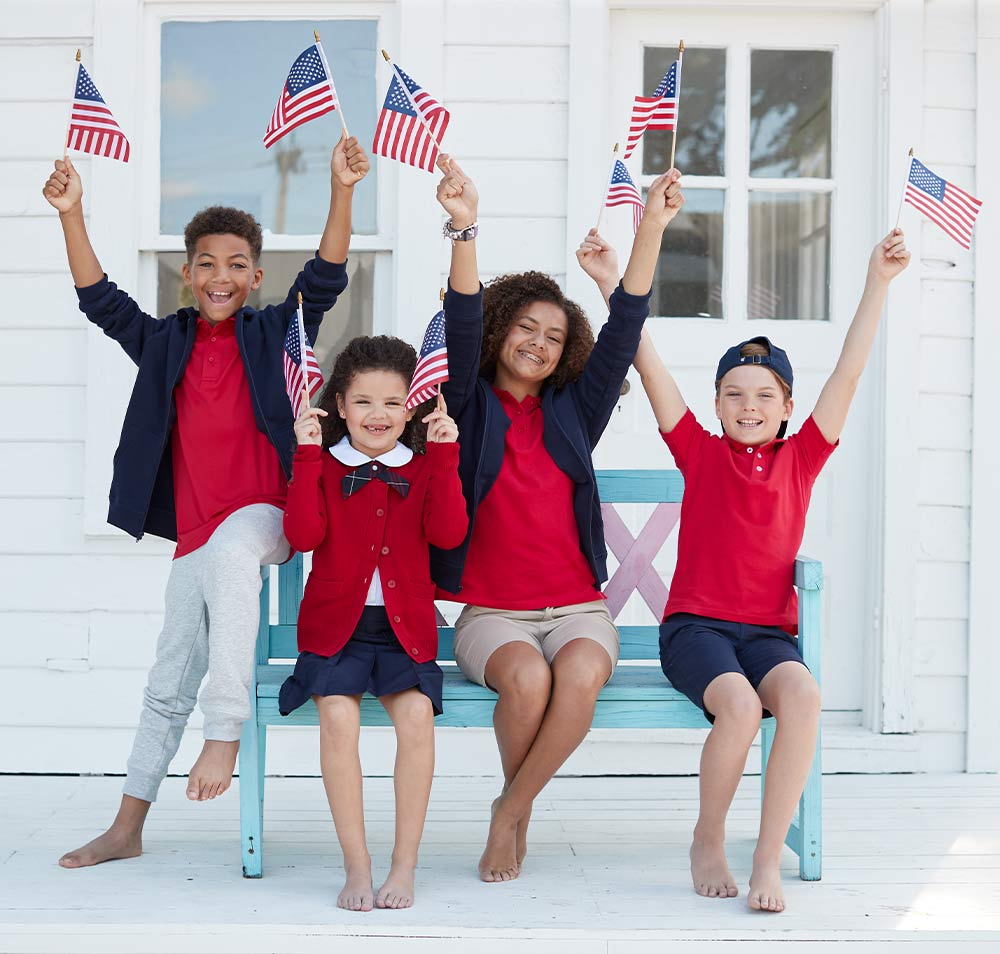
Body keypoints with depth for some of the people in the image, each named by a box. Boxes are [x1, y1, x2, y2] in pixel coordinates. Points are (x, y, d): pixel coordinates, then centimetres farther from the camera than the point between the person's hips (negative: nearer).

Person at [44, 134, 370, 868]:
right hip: (196, 537, 4)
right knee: (169, 683, 9)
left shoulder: (276, 332, 4)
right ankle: (128, 829, 20)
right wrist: (72, 214, -7)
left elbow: (326, 279, -9)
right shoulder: (166, 342, 11)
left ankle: (226, 733, -38)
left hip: (267, 518, -4)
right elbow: (101, 301, 3)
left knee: (230, 548, -40)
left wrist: (341, 192, -22)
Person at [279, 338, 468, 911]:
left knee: (416, 715, -25)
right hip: (336, 624, 0)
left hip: (405, 626, 1)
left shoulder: (425, 467, 11)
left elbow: (447, 534, -7)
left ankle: (405, 865, -13)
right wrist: (307, 455, -11)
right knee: (339, 717, -25)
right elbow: (304, 534, -9)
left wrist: (446, 455, -10)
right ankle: (357, 866, -15)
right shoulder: (322, 464, 8)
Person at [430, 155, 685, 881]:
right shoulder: (472, 409, 7)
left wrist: (651, 229, -6)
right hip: (492, 612, -2)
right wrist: (464, 230, -25)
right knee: (527, 677, -34)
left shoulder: (573, 412, 14)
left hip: (577, 608, 2)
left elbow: (623, 332, 4)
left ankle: (509, 813, -14)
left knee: (581, 673, -33)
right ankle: (521, 811, -6)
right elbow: (461, 334, -10)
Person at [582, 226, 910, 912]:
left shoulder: (801, 458, 12)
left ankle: (769, 860, -24)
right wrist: (614, 284, -6)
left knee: (801, 694, -33)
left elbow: (849, 372, 6)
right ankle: (708, 841, -6)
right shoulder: (701, 454, 8)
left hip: (769, 630, 2)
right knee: (739, 705, -33)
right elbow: (651, 368, 0)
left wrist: (878, 282, 1)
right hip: (695, 624, -2)